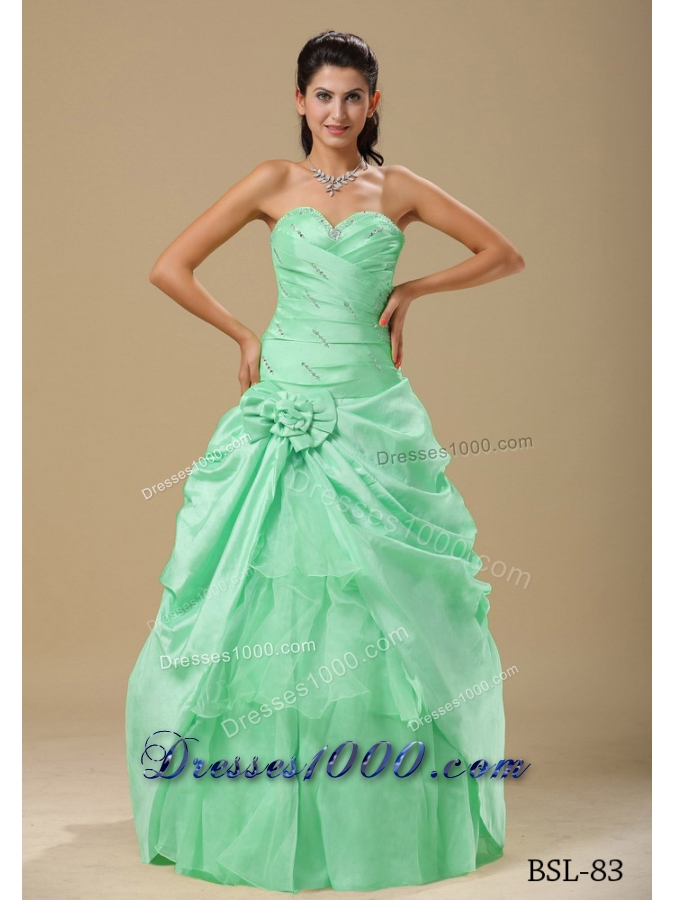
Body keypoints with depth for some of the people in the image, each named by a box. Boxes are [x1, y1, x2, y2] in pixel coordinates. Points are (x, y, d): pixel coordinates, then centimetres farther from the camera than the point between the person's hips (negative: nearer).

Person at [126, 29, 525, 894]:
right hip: (285, 408, 0)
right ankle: (259, 812, 16)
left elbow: (505, 254, 11)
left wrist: (411, 290, 2)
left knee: (382, 596, 2)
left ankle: (385, 810, 19)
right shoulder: (275, 182, 5)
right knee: (267, 590, 1)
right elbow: (169, 267, 4)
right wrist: (244, 335, 2)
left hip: (374, 411, 1)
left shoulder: (398, 188, 7)